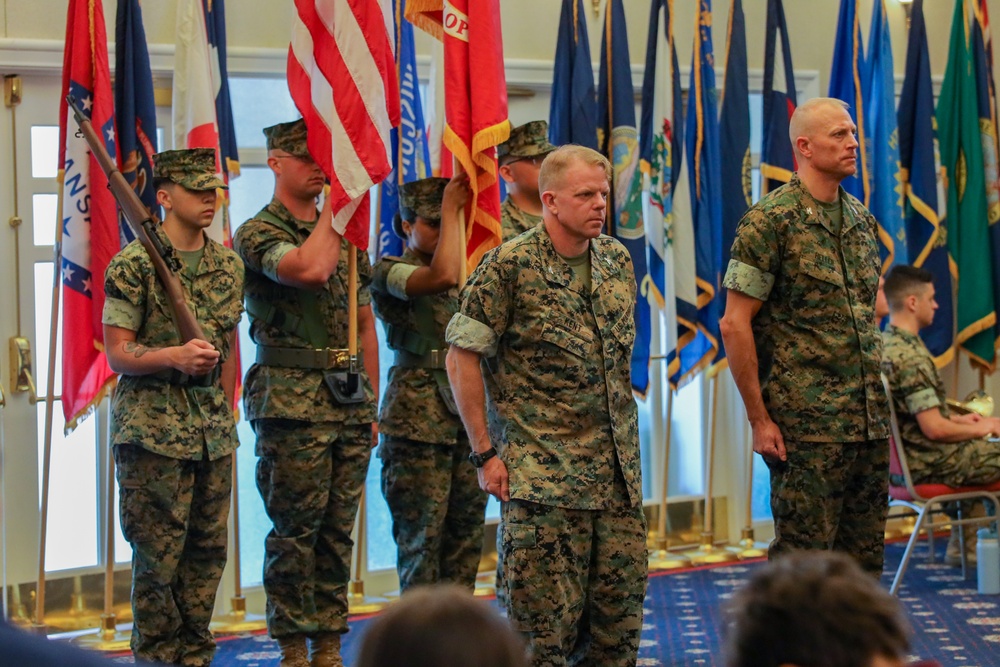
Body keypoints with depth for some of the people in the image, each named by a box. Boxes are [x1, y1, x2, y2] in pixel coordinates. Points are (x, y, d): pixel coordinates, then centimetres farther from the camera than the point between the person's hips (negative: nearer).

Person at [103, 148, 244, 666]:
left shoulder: (228, 264, 11)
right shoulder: (133, 265, -7)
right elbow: (117, 353, -9)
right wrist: (175, 357, -24)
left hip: (213, 429, 6)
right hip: (152, 428, -6)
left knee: (208, 550, 8)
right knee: (158, 556, -3)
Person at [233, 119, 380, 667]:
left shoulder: (347, 235, 16)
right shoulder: (258, 232, -5)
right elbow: (310, 269, -26)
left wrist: (371, 405, 14)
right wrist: (335, 205, -12)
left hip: (349, 403, 6)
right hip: (293, 406, -6)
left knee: (338, 531, 8)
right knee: (295, 531, -3)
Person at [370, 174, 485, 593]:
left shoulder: (471, 275, 17)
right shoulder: (390, 272, -7)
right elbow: (442, 276, -24)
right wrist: (451, 209, -16)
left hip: (469, 417, 7)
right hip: (418, 421, -7)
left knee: (466, 533, 9)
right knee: (421, 538, -3)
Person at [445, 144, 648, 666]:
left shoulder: (617, 261, 10)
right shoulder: (509, 266, -9)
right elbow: (462, 358, -7)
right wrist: (485, 453, -9)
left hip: (619, 473, 6)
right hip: (543, 476, -6)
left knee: (621, 616, 8)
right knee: (547, 623, -3)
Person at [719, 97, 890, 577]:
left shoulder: (861, 220, 12)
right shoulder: (770, 221, -9)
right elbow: (734, 323, -11)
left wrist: (874, 401, 15)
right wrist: (759, 419, -13)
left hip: (870, 424, 7)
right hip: (806, 425, -7)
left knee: (864, 563, 10)